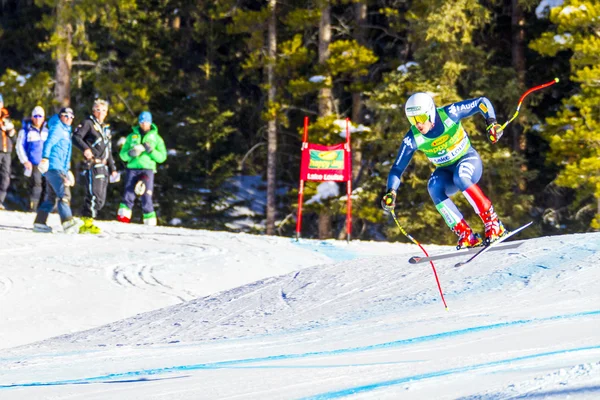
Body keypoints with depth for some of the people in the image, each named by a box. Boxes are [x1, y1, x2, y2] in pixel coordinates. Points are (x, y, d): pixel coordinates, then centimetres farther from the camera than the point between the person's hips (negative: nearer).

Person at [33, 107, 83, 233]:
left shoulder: (66, 131, 25)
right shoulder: (57, 129, -4)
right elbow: (48, 143, -19)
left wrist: (67, 170, 35)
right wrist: (45, 158, -33)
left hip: (60, 168, 10)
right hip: (53, 167, -10)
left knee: (51, 197, 11)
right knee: (64, 193, -19)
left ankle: (39, 222, 12)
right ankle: (68, 222, -28)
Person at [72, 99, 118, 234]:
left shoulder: (105, 128, 25)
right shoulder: (88, 123, 0)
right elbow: (76, 137, -15)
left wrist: (113, 169, 26)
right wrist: (85, 148, -32)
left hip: (103, 167, 8)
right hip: (92, 166, -8)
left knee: (101, 200, 5)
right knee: (95, 195, -17)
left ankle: (86, 224, 9)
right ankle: (87, 222, -15)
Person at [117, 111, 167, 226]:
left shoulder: (156, 138, 14)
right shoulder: (132, 136, 18)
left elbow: (162, 157, 8)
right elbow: (122, 154, 14)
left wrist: (151, 151, -10)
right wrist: (130, 153, -8)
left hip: (147, 169, -1)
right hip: (132, 168, 1)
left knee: (146, 197, -8)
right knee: (128, 194, -13)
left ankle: (150, 221, -5)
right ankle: (123, 216, -15)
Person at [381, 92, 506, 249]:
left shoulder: (449, 114, -23)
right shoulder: (413, 138, -18)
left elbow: (482, 102, -13)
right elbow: (397, 168, -14)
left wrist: (491, 123, -29)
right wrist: (391, 192, -30)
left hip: (468, 159, -3)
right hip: (446, 171, 3)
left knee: (460, 178, -36)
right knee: (434, 187, -30)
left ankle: (493, 223, -30)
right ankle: (466, 235, -29)